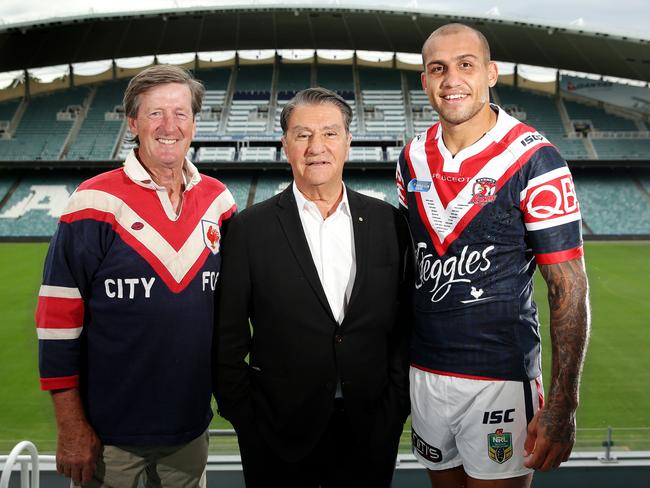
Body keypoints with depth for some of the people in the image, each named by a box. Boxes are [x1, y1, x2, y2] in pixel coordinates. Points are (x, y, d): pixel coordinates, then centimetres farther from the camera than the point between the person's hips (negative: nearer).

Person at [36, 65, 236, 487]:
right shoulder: (96, 202, -12)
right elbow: (58, 320, -11)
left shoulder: (218, 202, 1)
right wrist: (71, 428, -11)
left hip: (191, 428, 4)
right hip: (108, 433, -4)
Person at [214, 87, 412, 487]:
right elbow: (228, 338, -2)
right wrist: (247, 420, -3)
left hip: (371, 433, 2)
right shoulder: (251, 229, -5)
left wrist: (395, 406, 1)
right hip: (281, 436, -1)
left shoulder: (389, 223, 1)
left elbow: (405, 324, 5)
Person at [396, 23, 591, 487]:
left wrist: (563, 404, -17)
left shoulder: (533, 159, -12)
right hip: (424, 373, 5)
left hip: (500, 378, -5)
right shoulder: (413, 157, 4)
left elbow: (569, 287, -12)